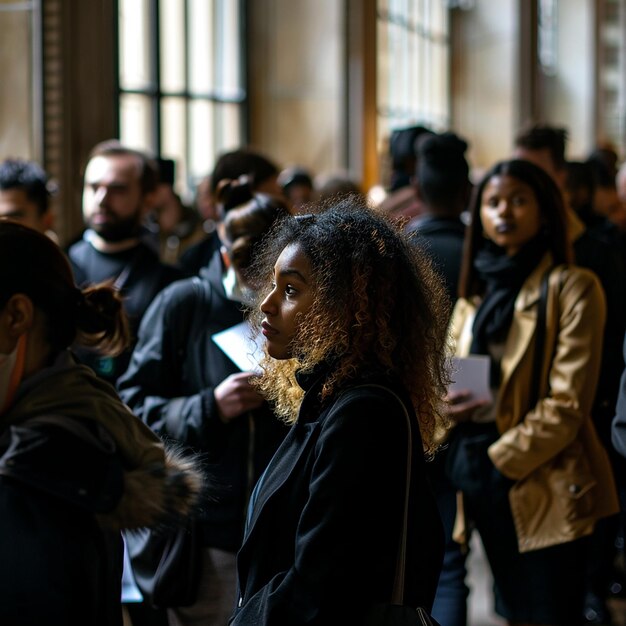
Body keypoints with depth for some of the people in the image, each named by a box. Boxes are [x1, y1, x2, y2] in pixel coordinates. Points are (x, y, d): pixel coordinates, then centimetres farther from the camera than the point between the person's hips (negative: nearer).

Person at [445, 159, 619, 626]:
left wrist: (499, 460, -13)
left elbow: (567, 404, -13)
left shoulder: (571, 288, -7)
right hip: (481, 479, 6)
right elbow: (447, 378, 18)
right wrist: (444, 403, -5)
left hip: (543, 485, -6)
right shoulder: (476, 292, 15)